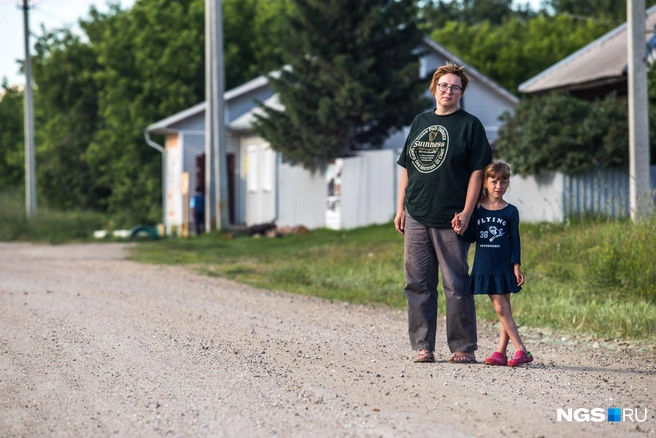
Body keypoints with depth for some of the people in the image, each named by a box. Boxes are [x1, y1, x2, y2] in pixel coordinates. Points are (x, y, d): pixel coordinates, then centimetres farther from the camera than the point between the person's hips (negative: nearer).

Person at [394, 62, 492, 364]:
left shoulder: (470, 125, 1)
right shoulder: (420, 123, 15)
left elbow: (477, 171, -4)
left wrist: (466, 212, -12)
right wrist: (401, 208, 10)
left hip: (450, 220, -5)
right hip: (416, 217, 5)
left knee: (456, 285, -3)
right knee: (418, 284, 5)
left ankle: (463, 348, 4)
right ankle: (422, 347, 11)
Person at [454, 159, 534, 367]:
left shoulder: (510, 212, 0)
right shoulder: (477, 210, 4)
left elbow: (515, 241, 1)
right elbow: (472, 237, 10)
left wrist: (516, 267, -4)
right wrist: (462, 231, -11)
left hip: (503, 268, -2)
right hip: (483, 268, 2)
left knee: (503, 309, -3)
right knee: (501, 309, 0)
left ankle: (501, 352, -4)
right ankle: (521, 350, 0)